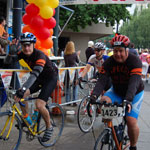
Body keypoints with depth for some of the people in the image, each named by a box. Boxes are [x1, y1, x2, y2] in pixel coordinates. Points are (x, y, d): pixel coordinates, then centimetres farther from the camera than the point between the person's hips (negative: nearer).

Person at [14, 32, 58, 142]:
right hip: (40, 78, 7)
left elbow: (35, 74, -47)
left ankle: (49, 127, 4)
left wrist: (22, 89, -57)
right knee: (22, 95, -16)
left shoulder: (39, 55, -33)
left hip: (50, 78, -7)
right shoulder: (23, 54, -10)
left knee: (39, 105, -21)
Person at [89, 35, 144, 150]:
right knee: (103, 101, -26)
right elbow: (101, 81, -24)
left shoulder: (135, 61, -26)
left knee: (131, 121, -18)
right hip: (117, 91, 3)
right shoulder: (109, 62, -16)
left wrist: (128, 100, -53)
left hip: (134, 94, -3)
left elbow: (134, 83, -38)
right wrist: (94, 95, -43)